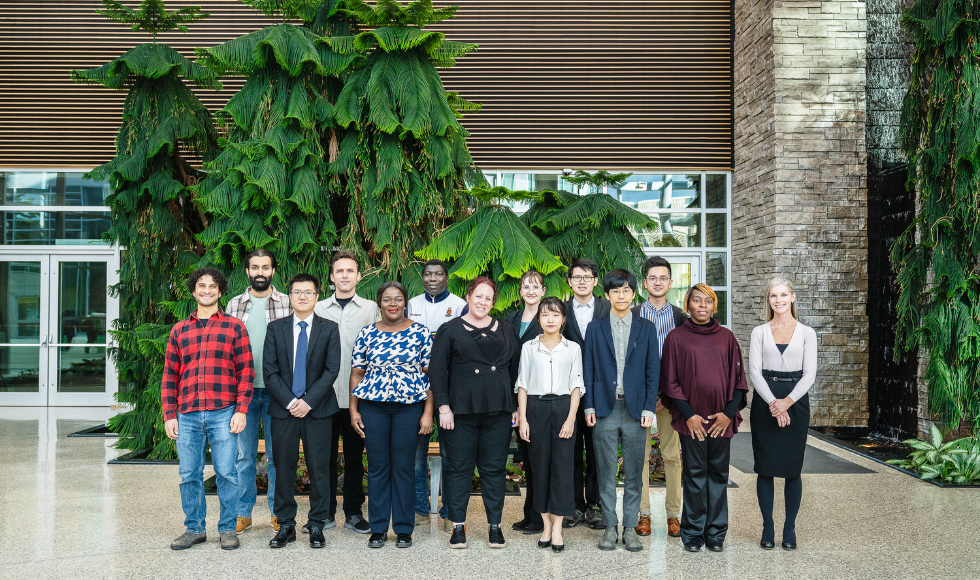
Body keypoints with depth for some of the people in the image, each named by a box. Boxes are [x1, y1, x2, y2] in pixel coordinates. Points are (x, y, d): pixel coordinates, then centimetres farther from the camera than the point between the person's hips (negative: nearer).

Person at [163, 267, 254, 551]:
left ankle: (228, 528, 12)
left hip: (223, 413, -3)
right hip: (187, 415, 3)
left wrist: (241, 410, -6)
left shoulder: (234, 327, 7)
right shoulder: (179, 330, 14)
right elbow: (170, 375, 13)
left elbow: (245, 371, 2)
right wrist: (169, 415, 6)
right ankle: (194, 528, 20)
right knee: (189, 474, 7)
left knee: (226, 473, -1)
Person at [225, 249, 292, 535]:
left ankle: (278, 511, 17)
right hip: (243, 390, 2)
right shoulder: (234, 305, 9)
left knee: (277, 454, 6)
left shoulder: (288, 304, 3)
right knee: (244, 453, 8)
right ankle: (243, 511, 18)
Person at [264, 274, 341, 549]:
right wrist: (290, 402, -9)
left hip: (318, 410, -1)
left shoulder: (329, 328, 4)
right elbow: (269, 371, 1)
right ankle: (286, 525, 16)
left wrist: (308, 401, -11)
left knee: (319, 469, 2)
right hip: (283, 410, 1)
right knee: (283, 469, 5)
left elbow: (332, 370, -2)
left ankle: (317, 525, 13)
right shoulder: (276, 328, 7)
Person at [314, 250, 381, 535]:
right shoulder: (317, 309, 8)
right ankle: (325, 512, 17)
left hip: (357, 395, -1)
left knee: (354, 456, 6)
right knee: (324, 454, 6)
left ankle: (353, 512, 17)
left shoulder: (371, 309, 7)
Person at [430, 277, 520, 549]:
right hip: (461, 410, -2)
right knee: (459, 467, 4)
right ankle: (458, 526, 14)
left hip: (497, 411, 2)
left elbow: (515, 368, 14)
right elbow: (437, 370, 0)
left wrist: (516, 406, 8)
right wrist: (443, 406, -8)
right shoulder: (450, 330, 4)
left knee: (494, 468, 6)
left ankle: (495, 525, 15)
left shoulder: (504, 330, 12)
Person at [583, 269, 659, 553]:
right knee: (606, 472, 4)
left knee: (633, 473, 5)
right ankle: (610, 527, 14)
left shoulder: (646, 328, 7)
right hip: (605, 408, 0)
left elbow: (653, 370, 5)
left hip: (635, 409, 0)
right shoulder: (595, 328, 7)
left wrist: (649, 408, -3)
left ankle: (630, 527, 15)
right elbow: (588, 369, 6)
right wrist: (589, 406, -1)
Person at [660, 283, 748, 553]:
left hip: (722, 419, 2)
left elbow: (737, 378, 7)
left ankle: (716, 533, 17)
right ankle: (693, 533, 14)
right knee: (694, 475, 2)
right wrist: (688, 415, -9)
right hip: (692, 419, -2)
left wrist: (728, 412, -4)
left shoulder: (726, 337, 8)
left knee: (718, 474, 7)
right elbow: (670, 381, -1)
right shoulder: (676, 337, 1)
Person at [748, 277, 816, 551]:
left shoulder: (806, 333, 5)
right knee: (765, 467, 2)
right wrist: (772, 402, -14)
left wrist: (788, 401, -14)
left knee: (793, 469, 2)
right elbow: (754, 371, -1)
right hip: (764, 401, 0)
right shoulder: (759, 332, 6)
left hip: (796, 401, 0)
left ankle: (790, 528, 13)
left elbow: (809, 373, 0)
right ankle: (768, 527, 12)